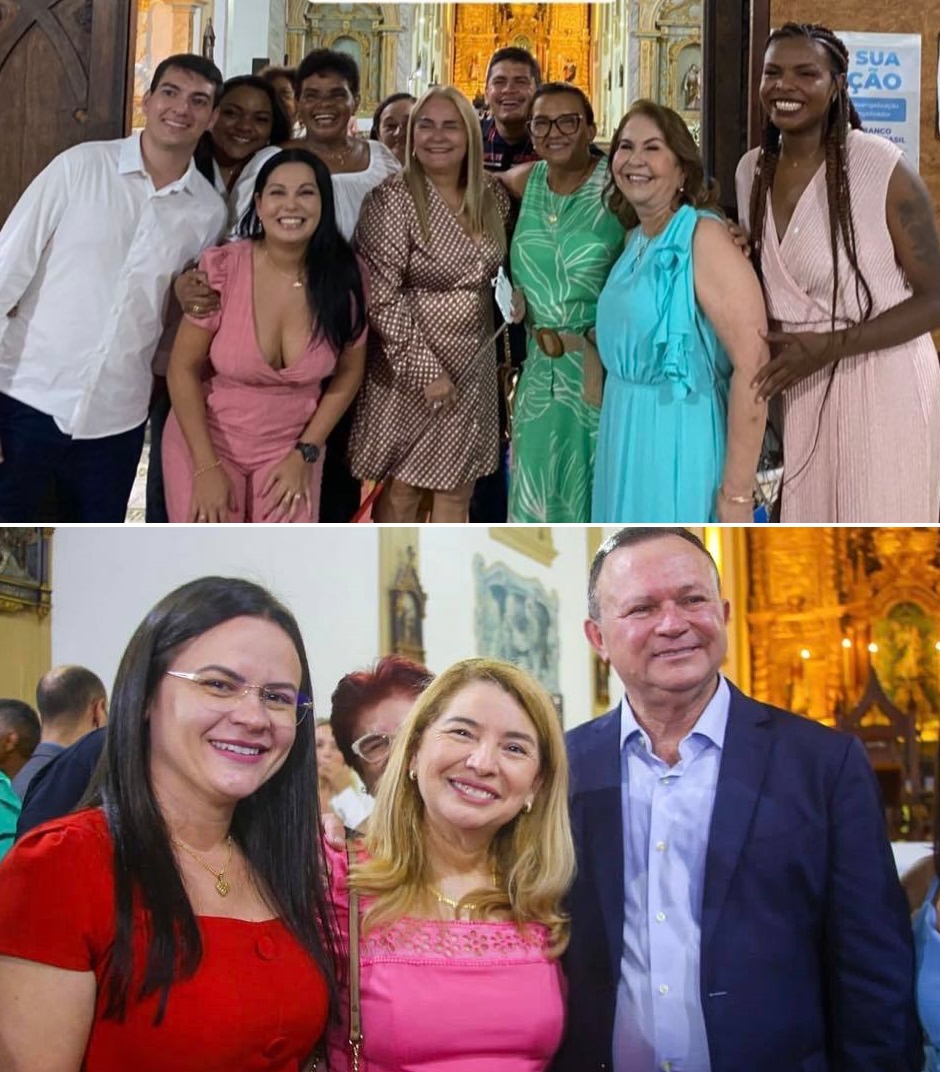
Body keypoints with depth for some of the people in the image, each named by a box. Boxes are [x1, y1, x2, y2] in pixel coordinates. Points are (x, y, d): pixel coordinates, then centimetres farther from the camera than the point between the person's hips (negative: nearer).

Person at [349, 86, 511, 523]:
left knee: (457, 491, 12)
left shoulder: (491, 195, 3)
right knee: (402, 489, 5)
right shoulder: (392, 199, -15)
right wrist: (426, 370, -20)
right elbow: (381, 298, -18)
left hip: (473, 366, 5)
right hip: (411, 368, -5)